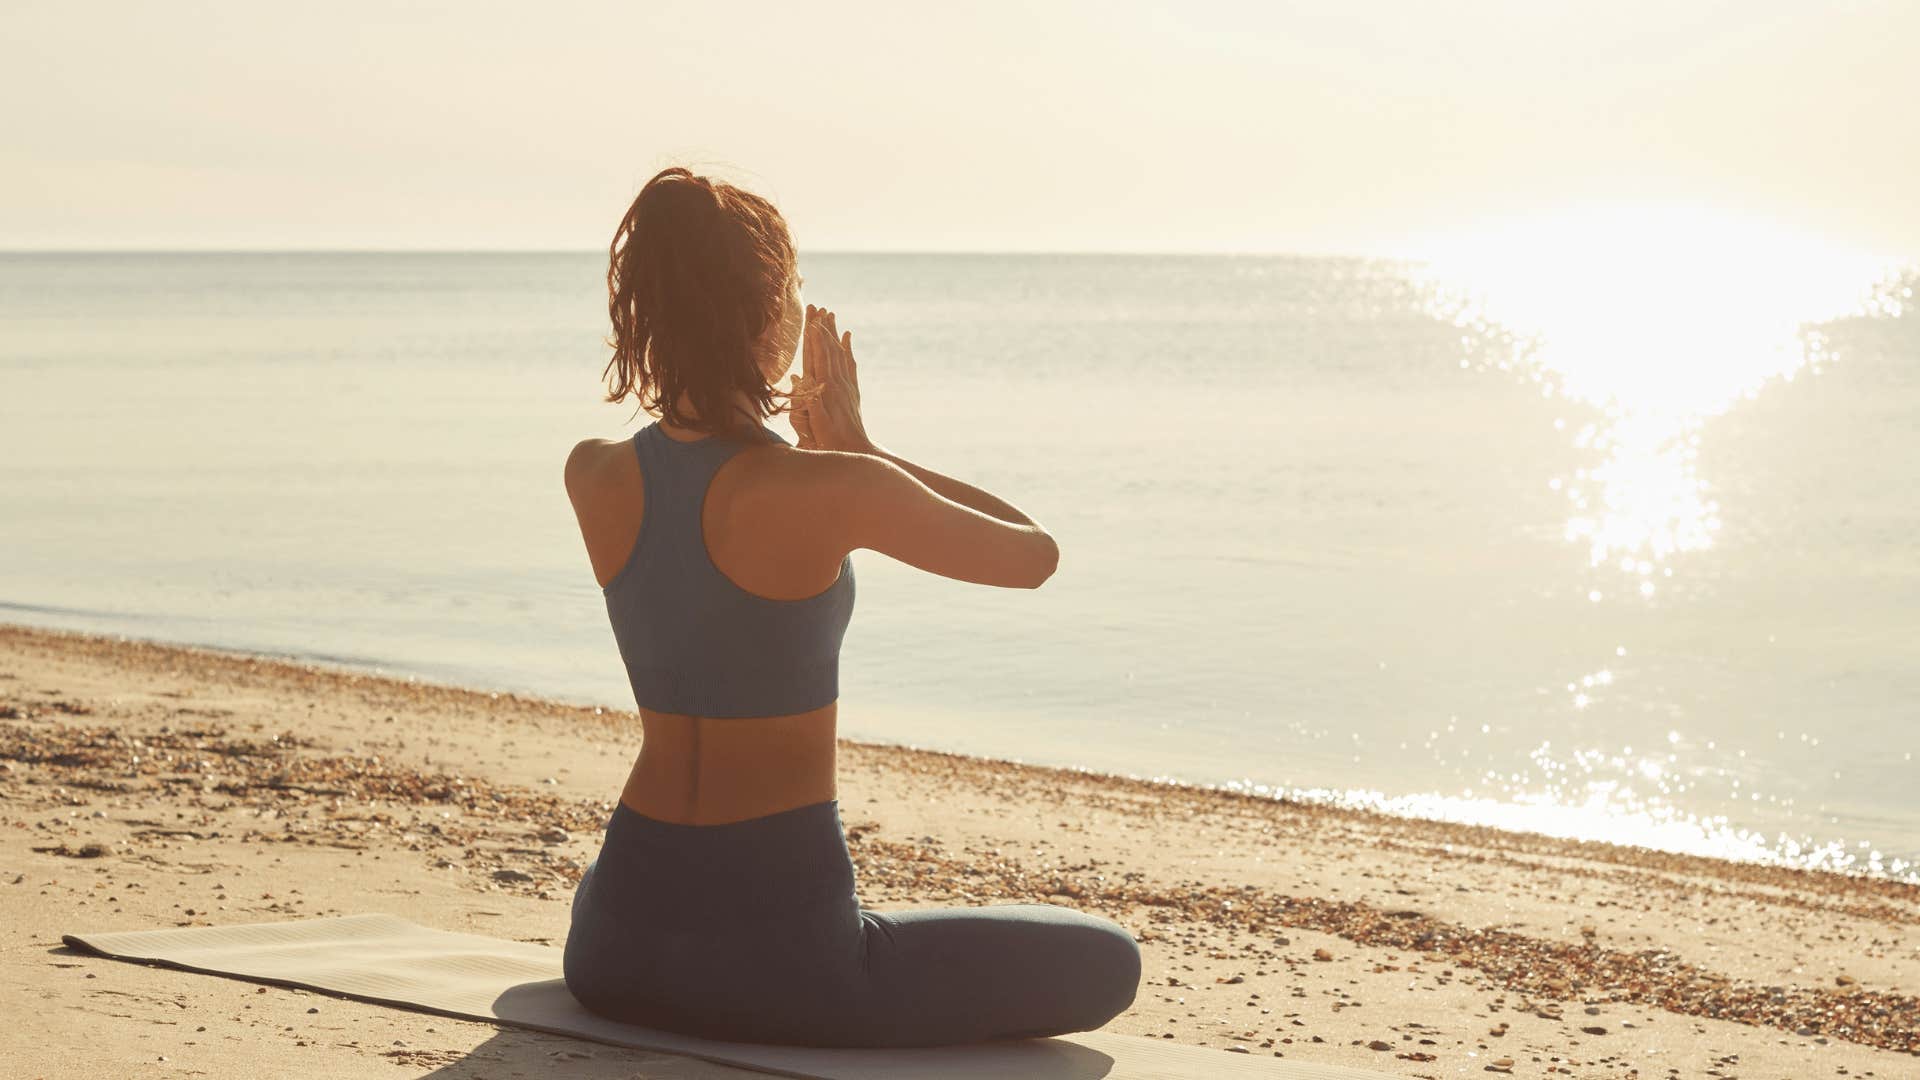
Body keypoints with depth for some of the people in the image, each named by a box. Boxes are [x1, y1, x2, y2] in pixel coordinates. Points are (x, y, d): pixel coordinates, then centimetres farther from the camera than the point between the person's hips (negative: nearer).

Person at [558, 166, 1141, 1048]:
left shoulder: (595, 479, -3)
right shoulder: (830, 493, -19)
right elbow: (1035, 554, -2)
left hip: (620, 944, 7)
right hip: (779, 947, -7)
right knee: (1108, 964, 12)